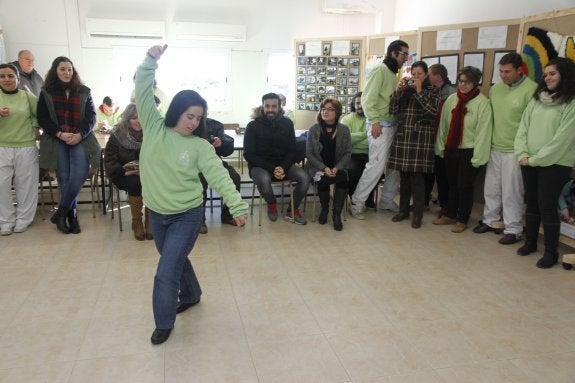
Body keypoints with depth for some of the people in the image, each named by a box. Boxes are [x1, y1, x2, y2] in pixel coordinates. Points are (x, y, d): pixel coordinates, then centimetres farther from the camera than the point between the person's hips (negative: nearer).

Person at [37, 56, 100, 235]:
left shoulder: (84, 91, 9)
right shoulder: (46, 93, 7)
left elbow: (91, 116, 5)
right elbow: (43, 118, 3)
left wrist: (80, 134, -11)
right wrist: (60, 134, -13)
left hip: (80, 139, 1)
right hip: (57, 141, 0)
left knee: (79, 175, -14)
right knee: (64, 177, -4)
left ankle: (61, 212, 2)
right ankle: (72, 215, 9)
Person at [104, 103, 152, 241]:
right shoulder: (117, 135, -2)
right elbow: (109, 160, -4)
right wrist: (124, 172, -20)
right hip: (123, 174, -1)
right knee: (136, 183, -34)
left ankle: (149, 219, -12)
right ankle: (136, 222, -15)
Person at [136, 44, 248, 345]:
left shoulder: (199, 146, -9)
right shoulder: (154, 128, -3)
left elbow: (220, 176, -15)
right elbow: (143, 94, -11)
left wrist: (238, 206, -24)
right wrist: (150, 61, -23)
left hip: (187, 216, -4)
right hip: (157, 213, 4)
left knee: (166, 272, -4)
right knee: (176, 260, 23)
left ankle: (164, 323, 17)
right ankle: (191, 295, 50)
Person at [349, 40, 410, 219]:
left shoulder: (393, 73, 18)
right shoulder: (380, 70, -8)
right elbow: (368, 98, -16)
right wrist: (374, 121, -20)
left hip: (392, 125, 9)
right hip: (380, 125, -9)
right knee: (376, 165, -13)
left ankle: (387, 201, 23)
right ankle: (357, 203, -3)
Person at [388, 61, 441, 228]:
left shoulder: (433, 91, 5)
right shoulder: (405, 90, 12)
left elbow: (433, 111, -10)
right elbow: (393, 110, 5)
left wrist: (419, 91, -10)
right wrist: (398, 90, -5)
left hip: (421, 137, -3)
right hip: (403, 136, 3)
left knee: (417, 177, -4)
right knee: (404, 176, 7)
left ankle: (417, 214, 5)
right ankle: (403, 210, 18)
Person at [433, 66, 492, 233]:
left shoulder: (482, 102, -11)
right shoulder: (451, 99, 3)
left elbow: (483, 131, -13)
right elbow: (443, 124, 7)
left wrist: (478, 156, -15)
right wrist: (440, 146, 6)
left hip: (469, 151, -4)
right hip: (451, 149, 5)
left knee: (464, 186, 3)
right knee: (452, 184, 15)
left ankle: (462, 220, 18)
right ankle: (450, 215, 29)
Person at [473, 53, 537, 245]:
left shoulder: (531, 89, -12)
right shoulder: (495, 88, 8)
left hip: (515, 151, -6)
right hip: (494, 148, 6)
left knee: (511, 192, 1)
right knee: (491, 187, 15)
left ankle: (513, 229, 15)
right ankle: (490, 220, 31)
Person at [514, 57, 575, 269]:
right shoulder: (537, 99, 9)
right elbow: (523, 127, 7)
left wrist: (536, 159, -13)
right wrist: (522, 154, -5)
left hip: (554, 164, -5)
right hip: (529, 162, 6)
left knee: (547, 207, -2)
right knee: (531, 203, 14)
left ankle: (551, 252, 12)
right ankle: (530, 242, 30)